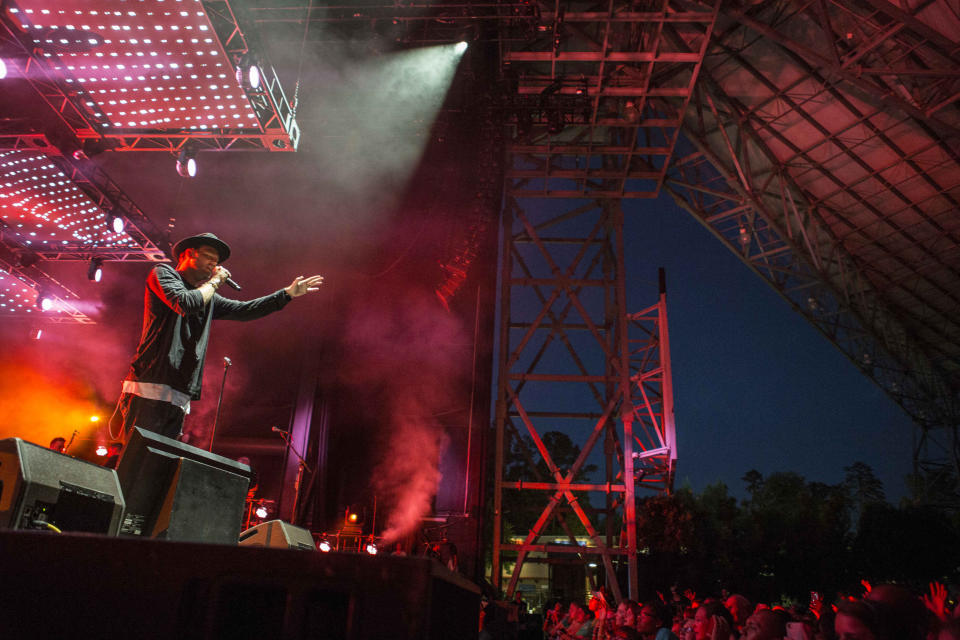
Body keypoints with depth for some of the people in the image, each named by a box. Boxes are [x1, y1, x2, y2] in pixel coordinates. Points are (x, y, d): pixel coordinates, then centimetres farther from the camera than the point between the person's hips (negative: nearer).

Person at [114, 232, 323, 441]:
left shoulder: (209, 298, 23)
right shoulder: (163, 273, 4)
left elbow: (244, 310, 24)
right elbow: (185, 303, -15)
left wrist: (288, 292, 20)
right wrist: (214, 281, 0)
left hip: (178, 399, 7)